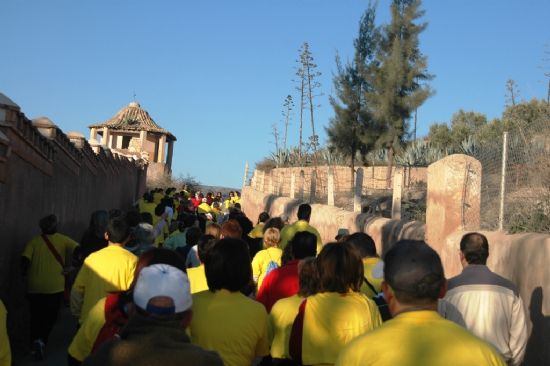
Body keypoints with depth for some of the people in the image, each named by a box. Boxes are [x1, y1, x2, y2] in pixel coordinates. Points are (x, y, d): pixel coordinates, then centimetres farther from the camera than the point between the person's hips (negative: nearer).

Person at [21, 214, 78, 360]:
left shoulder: (34, 241, 1)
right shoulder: (62, 240, 2)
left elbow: (25, 259, -12)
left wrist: (24, 273, 3)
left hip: (35, 287, 1)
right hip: (55, 287, -1)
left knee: (36, 316, 16)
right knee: (50, 317, 9)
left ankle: (36, 341, 4)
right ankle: (42, 341, -9)